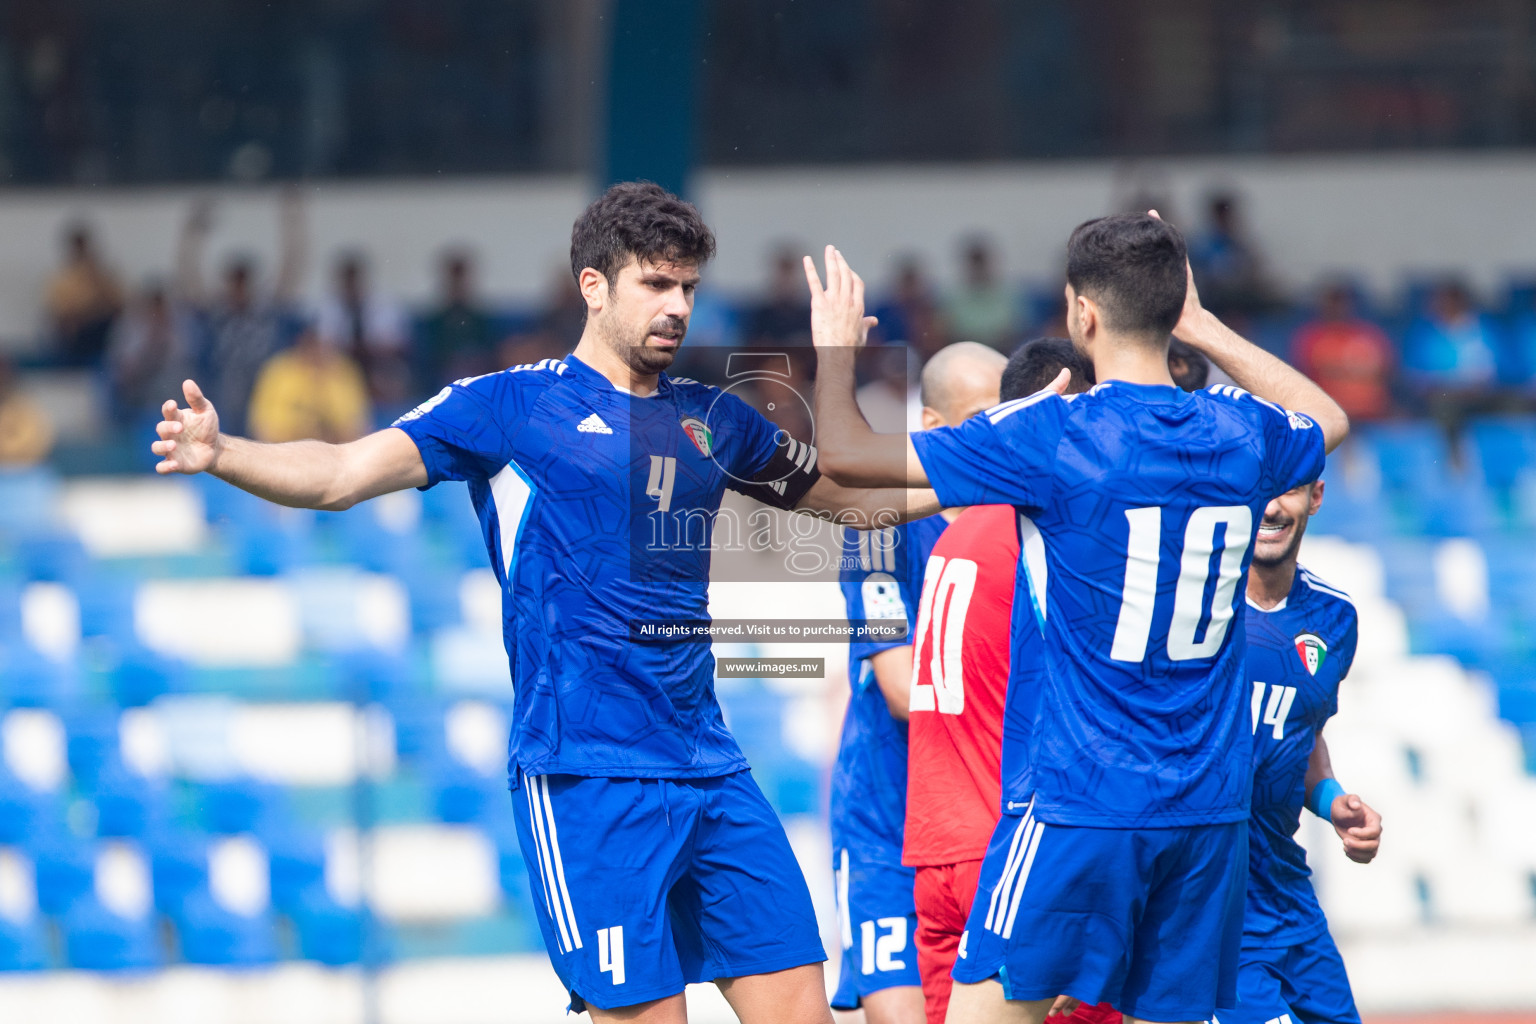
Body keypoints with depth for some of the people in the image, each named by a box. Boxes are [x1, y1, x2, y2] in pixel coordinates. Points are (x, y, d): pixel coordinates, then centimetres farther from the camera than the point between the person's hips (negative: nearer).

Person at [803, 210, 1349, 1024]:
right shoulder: (1241, 436, 4)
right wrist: (1201, 326, 35)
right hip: (1210, 812, 5)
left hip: (1078, 807, -5)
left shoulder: (1051, 436, -10)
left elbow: (847, 458, -4)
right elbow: (1329, 420, 32)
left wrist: (835, 349, 15)